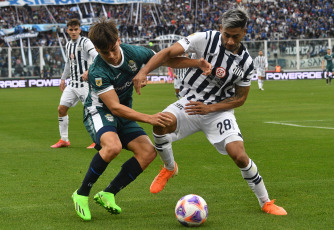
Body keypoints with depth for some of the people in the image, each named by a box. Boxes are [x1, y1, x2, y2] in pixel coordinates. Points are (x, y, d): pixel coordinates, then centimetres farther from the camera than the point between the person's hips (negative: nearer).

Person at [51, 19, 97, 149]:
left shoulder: (85, 42, -9)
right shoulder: (68, 45, 14)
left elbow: (97, 57, -22)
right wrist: (63, 78, 33)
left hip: (85, 82, -7)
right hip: (72, 83, 7)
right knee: (61, 108, 3)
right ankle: (64, 140, 12)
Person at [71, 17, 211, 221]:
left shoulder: (134, 53, -12)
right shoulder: (97, 72, -27)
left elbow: (168, 60, 3)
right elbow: (115, 107, -30)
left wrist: (198, 63, -12)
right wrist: (149, 118, -39)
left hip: (124, 114, 6)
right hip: (99, 111, -6)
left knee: (148, 152, -12)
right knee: (113, 146, -36)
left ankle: (108, 194, -3)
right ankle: (81, 194, -18)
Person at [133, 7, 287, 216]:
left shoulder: (246, 62, -7)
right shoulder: (206, 39, -14)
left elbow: (240, 98, 2)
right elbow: (168, 53, -16)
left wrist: (209, 108, -14)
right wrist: (144, 72, -32)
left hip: (218, 110, 1)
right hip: (189, 103, 0)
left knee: (240, 156, -16)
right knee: (161, 123, -31)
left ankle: (266, 202, 6)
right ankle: (170, 168, 1)